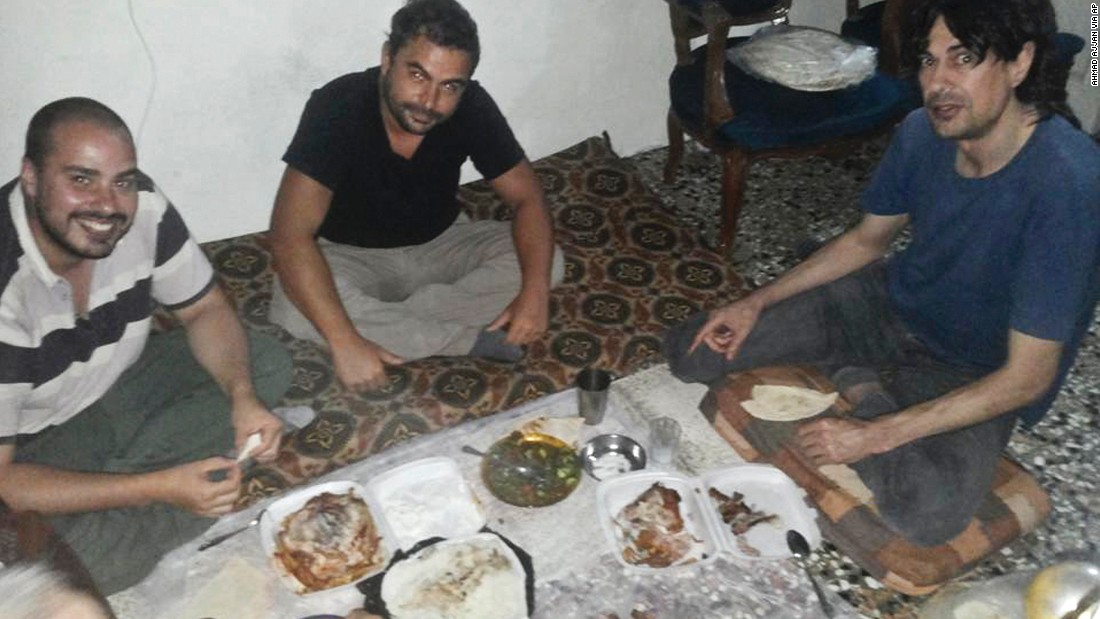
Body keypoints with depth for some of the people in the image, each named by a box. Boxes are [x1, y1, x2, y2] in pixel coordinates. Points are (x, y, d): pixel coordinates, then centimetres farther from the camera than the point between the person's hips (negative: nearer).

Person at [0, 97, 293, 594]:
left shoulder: (142, 208, -20)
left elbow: (204, 309, -4)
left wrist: (242, 396, -23)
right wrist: (160, 487, -37)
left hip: (119, 383, 6)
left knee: (268, 364, -7)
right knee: (92, 558, -31)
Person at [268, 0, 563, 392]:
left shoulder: (472, 107, -19)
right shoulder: (336, 108, -28)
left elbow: (527, 197, -12)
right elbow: (290, 235, -34)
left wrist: (535, 291, -30)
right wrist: (345, 342, -42)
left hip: (441, 246, 3)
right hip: (352, 256, -3)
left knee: (547, 263, -19)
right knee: (294, 312, -34)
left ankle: (386, 324, -20)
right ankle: (472, 340, -21)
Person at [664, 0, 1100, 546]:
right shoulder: (923, 132, -12)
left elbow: (1027, 377, -27)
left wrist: (875, 435, -28)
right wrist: (757, 303, -4)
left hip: (975, 377, -4)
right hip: (891, 302, 5)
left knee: (929, 510, -36)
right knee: (690, 350, -4)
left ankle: (863, 393, -6)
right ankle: (858, 384, 5)